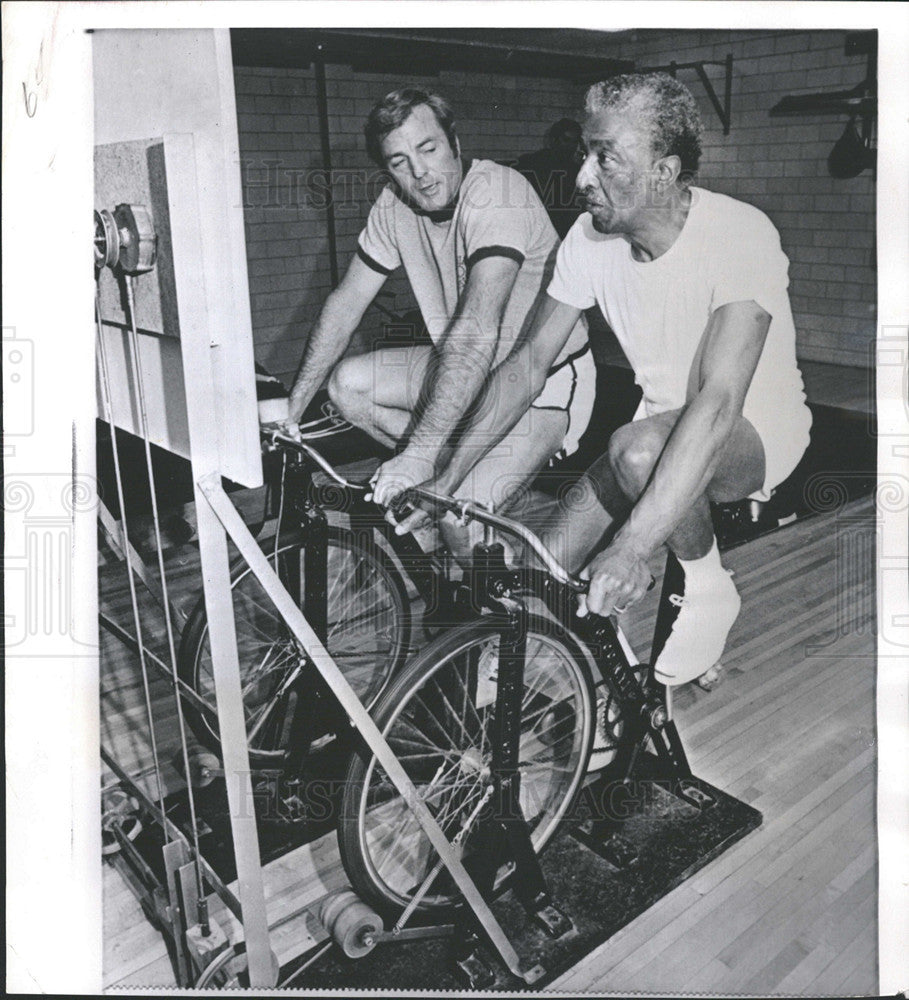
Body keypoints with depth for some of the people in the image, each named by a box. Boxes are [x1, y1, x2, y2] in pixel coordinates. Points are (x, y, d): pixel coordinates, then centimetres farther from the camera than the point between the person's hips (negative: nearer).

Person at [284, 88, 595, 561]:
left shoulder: (498, 192, -27)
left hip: (545, 380, -8)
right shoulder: (394, 207, -4)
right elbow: (346, 302, 3)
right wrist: (294, 404, -2)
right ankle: (471, 475, 6)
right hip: (465, 368, 8)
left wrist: (418, 453, -42)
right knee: (347, 382, -1)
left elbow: (476, 332, -37)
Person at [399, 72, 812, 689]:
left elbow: (718, 402, -38)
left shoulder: (740, 235, -28)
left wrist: (633, 547, -47)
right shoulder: (591, 239, -10)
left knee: (638, 450, -38)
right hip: (664, 423, 5)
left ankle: (711, 592, -9)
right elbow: (529, 364, -5)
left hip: (758, 429, -4)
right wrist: (444, 477, -12)